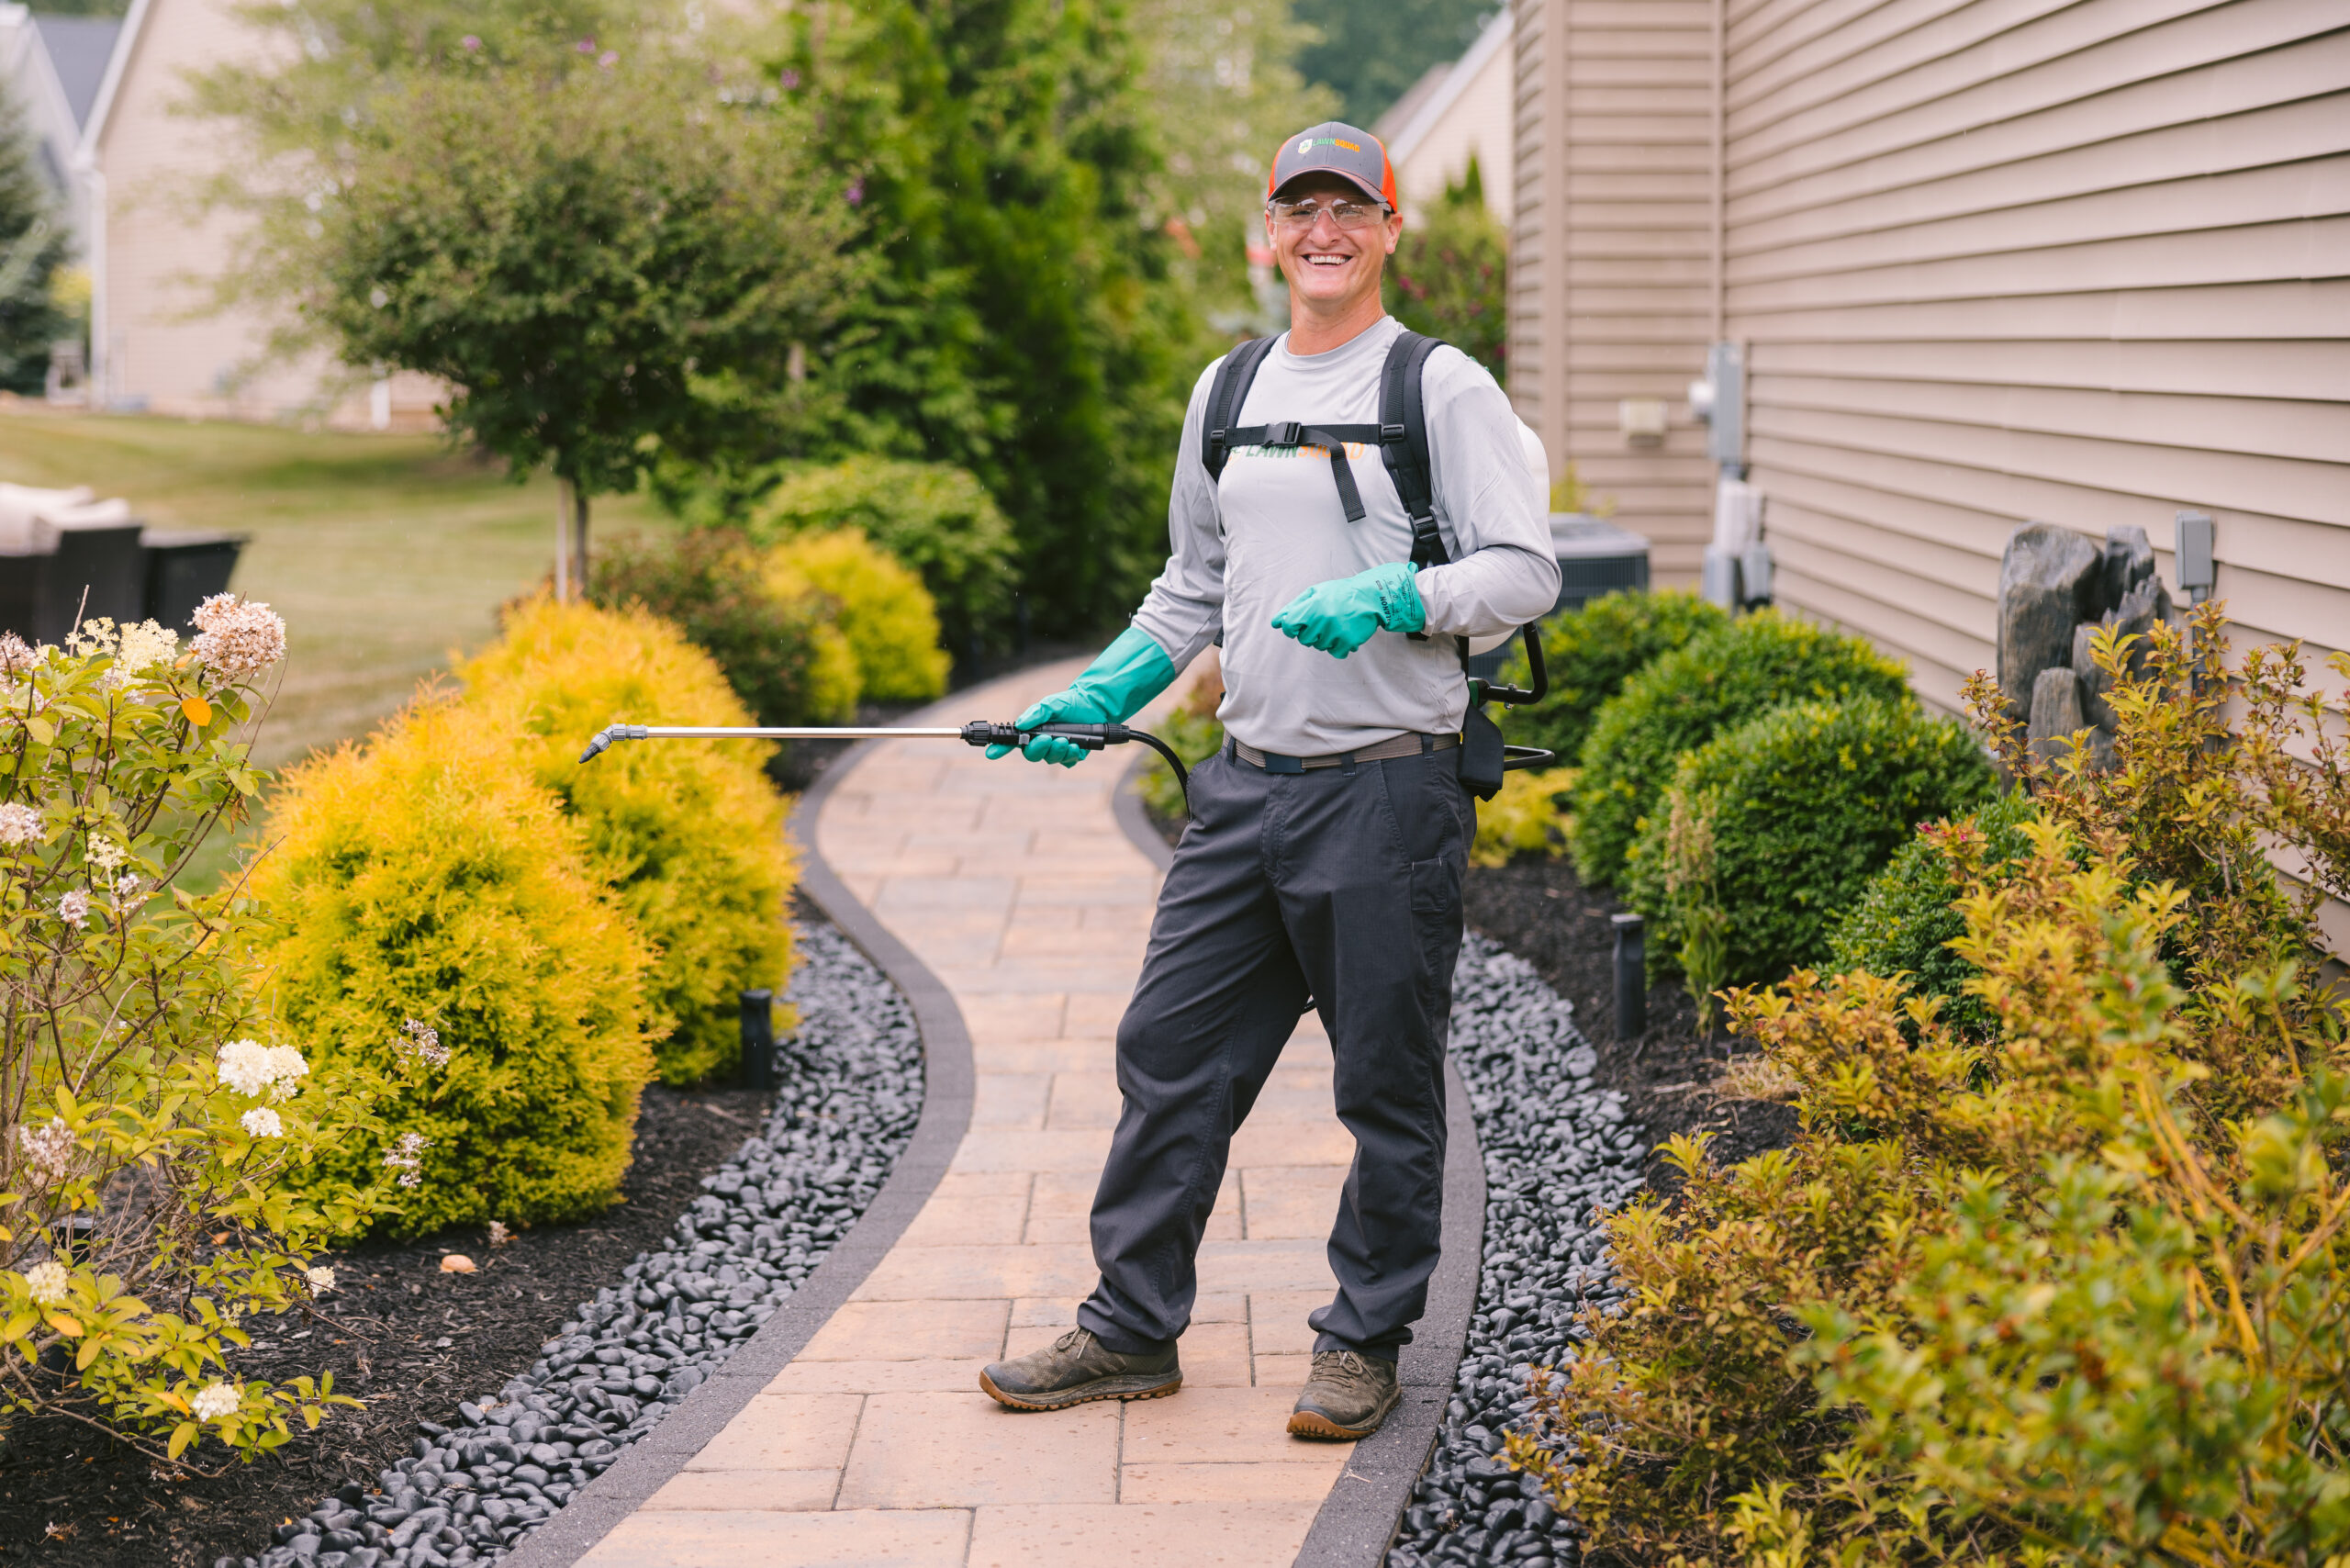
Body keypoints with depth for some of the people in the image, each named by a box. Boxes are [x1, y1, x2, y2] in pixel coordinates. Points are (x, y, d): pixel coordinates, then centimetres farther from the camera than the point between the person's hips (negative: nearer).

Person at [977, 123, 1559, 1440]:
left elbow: (1527, 573, -8)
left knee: (1389, 1085, 4)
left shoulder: (1445, 389, -3)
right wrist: (1099, 696, 15)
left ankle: (1367, 1343, 18)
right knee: (1171, 1054, 8)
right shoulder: (1226, 393, 15)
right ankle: (1133, 1330, 19)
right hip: (1248, 782, 6)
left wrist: (1393, 599, -23)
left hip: (1389, 787, -5)